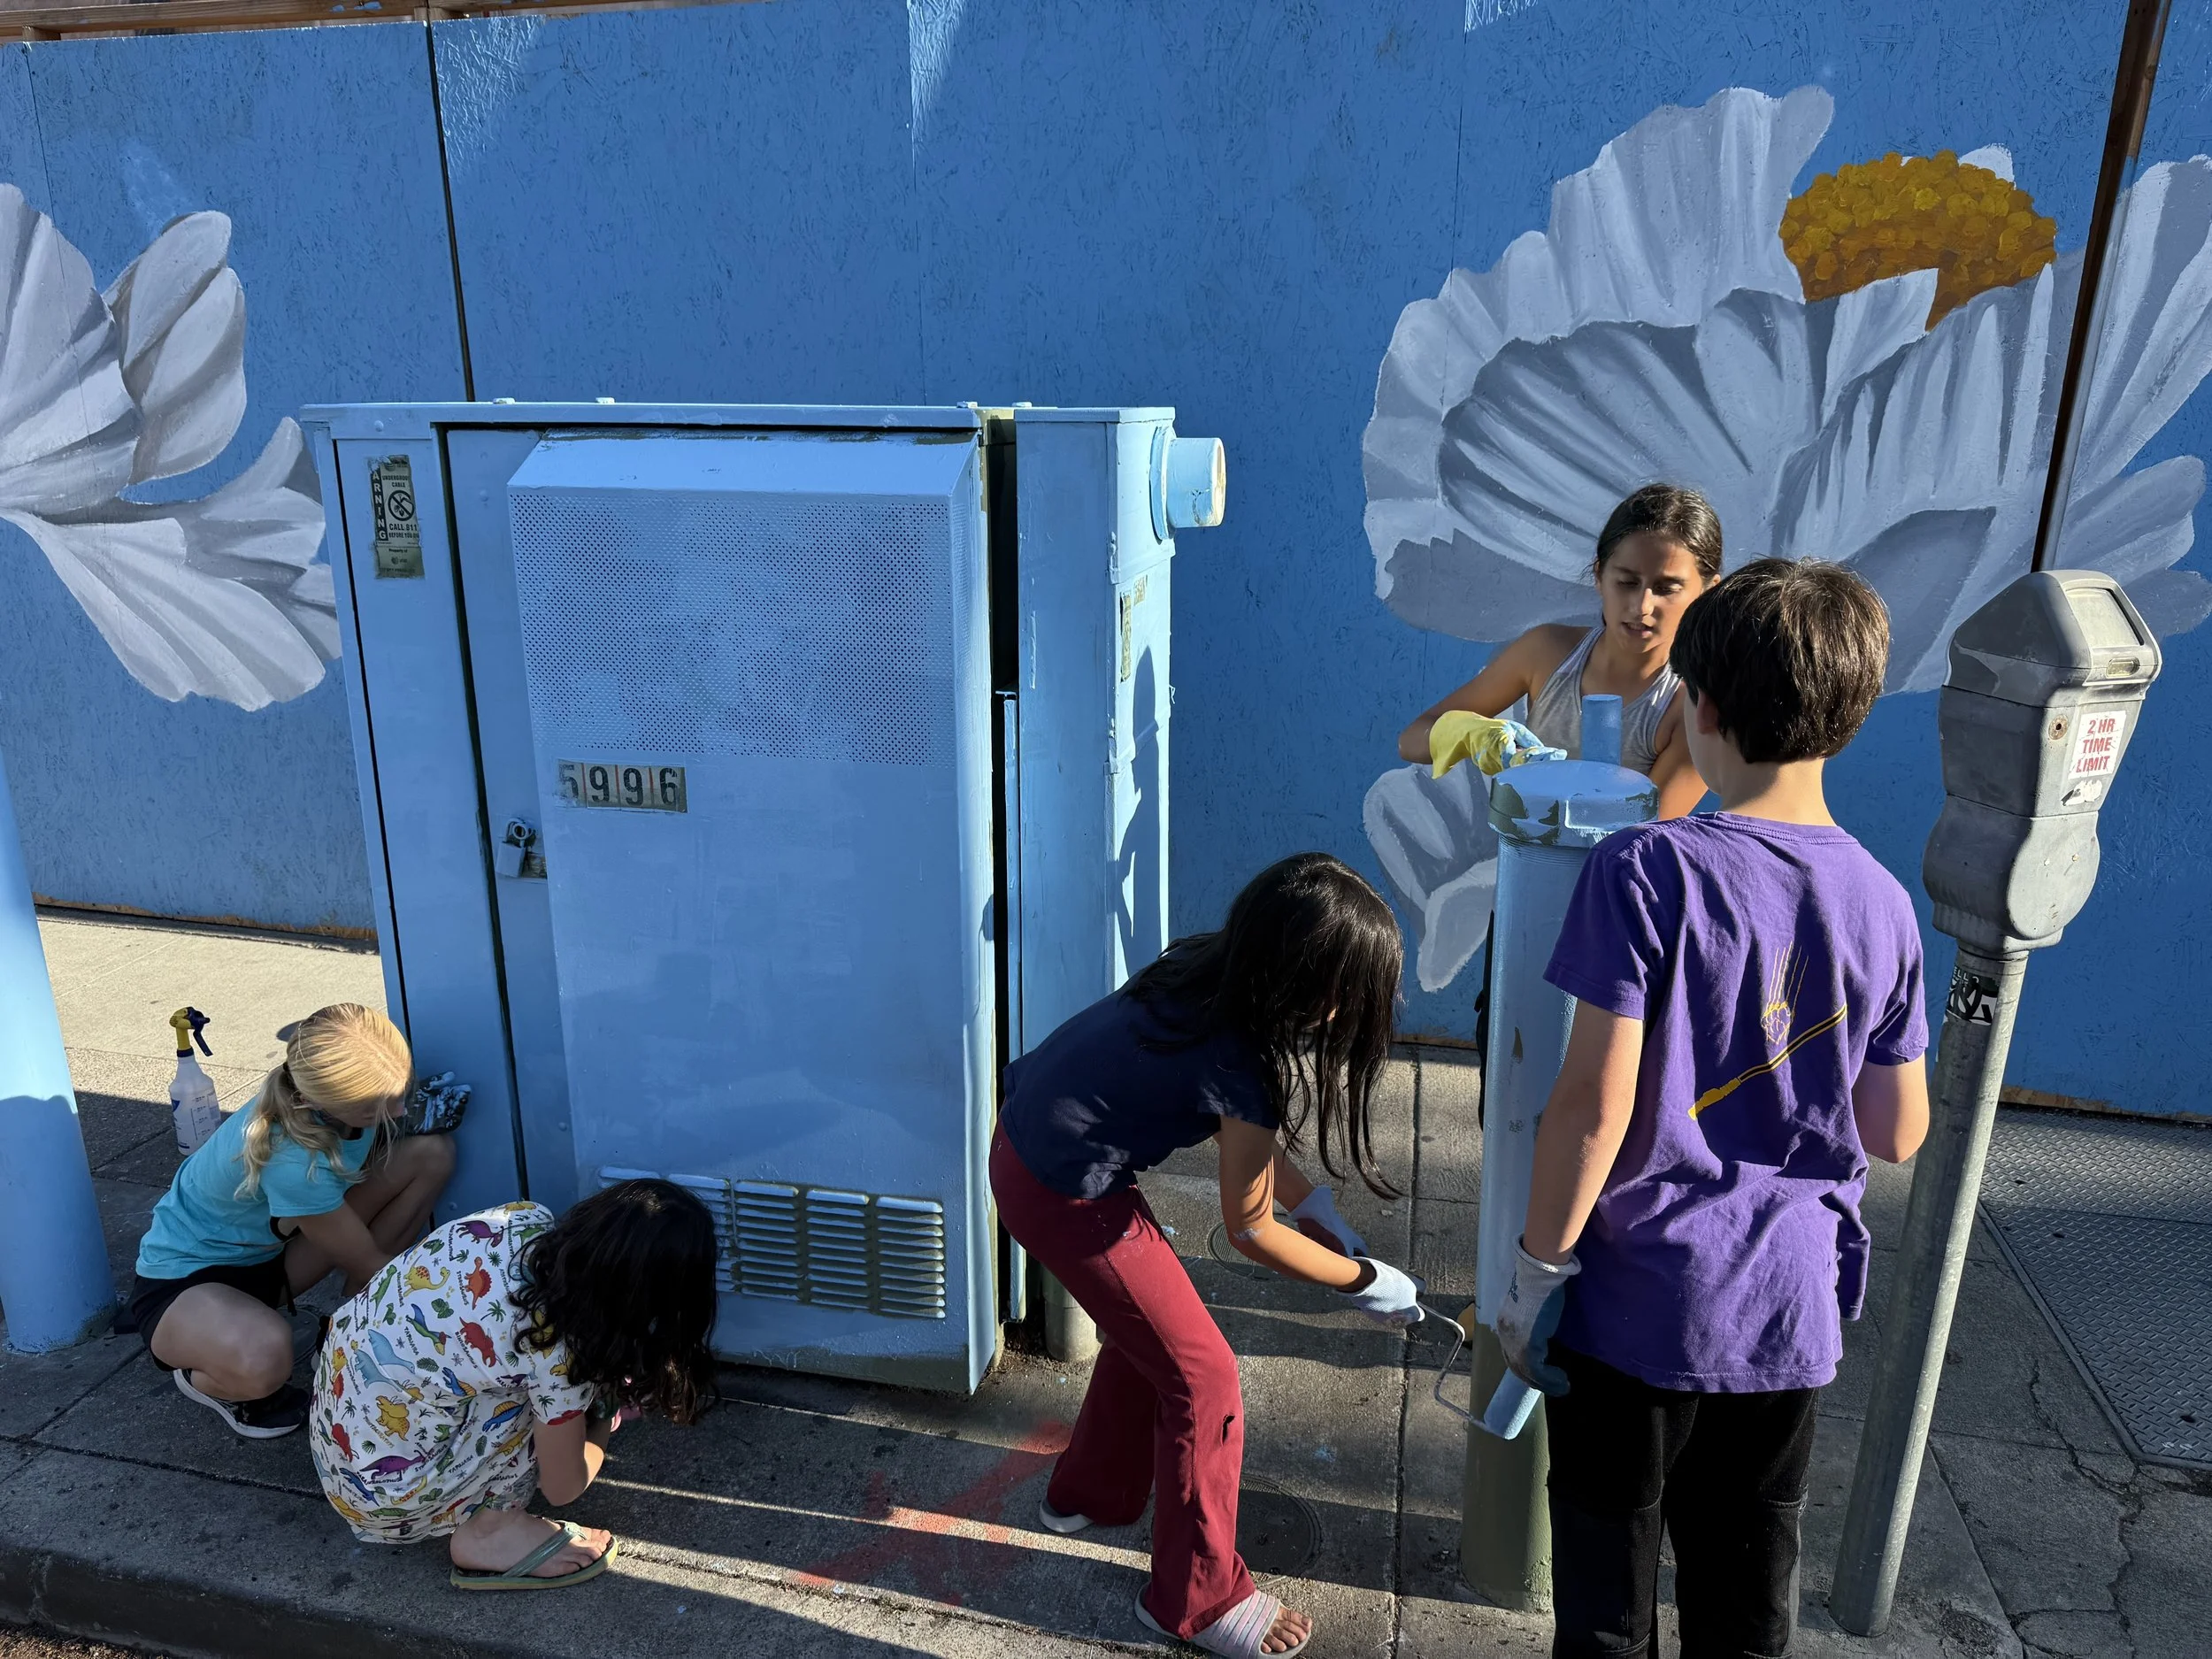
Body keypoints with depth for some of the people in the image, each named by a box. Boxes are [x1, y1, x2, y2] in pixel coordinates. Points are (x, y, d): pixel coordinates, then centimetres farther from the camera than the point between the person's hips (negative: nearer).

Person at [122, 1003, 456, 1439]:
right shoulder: (290, 1158, -37)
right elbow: (368, 1265, -22)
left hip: (269, 1250, 7)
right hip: (185, 1279, -7)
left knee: (432, 1153, -15)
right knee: (265, 1357, -44)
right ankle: (207, 1380, -4)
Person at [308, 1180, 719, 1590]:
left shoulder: (528, 1218, -13)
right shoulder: (559, 1352, -29)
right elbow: (563, 1489, -10)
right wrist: (606, 1420, 9)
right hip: (383, 1484, -7)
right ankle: (487, 1532, -1)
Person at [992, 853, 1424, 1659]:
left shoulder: (1213, 970, -5)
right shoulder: (1241, 1062, -27)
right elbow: (1251, 1231, -11)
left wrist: (1312, 1200, 8)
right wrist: (1363, 1281, 1)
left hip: (1026, 1139, 9)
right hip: (1064, 1196, -8)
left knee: (1148, 1324, 27)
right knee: (1203, 1380, 6)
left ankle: (1089, 1495, 49)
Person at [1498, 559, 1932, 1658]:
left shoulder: (1646, 872, -18)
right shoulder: (1882, 904, -2)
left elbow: (1596, 1101, -20)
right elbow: (1896, 1134, 3)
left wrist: (1539, 1268, -9)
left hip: (1640, 1306, -4)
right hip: (1790, 1314, 5)